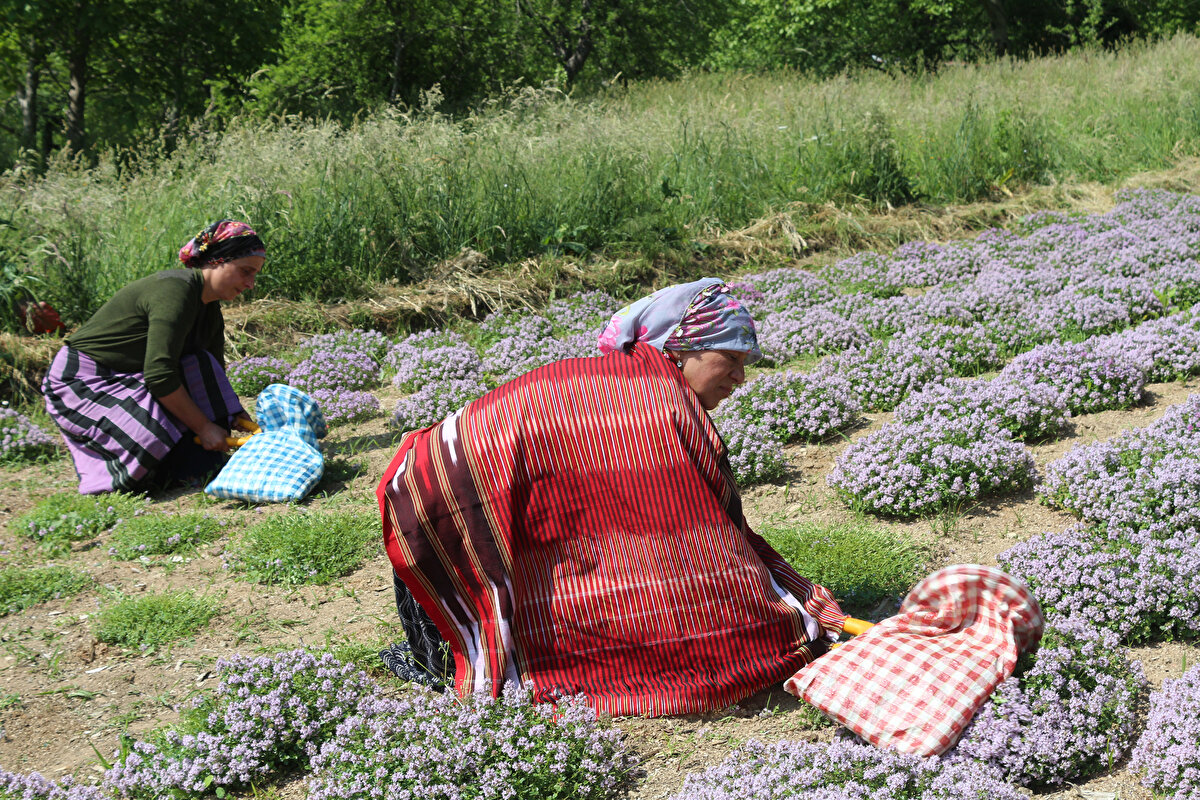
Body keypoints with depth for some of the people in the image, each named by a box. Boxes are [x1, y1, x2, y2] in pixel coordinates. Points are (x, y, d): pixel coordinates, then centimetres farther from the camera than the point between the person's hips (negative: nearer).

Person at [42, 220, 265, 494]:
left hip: (126, 378, 9)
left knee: (199, 366, -11)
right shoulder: (176, 289, -24)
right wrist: (204, 427, -23)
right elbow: (159, 375, -29)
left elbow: (214, 379, 13)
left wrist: (240, 418, -3)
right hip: (81, 384, -9)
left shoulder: (210, 311, 6)